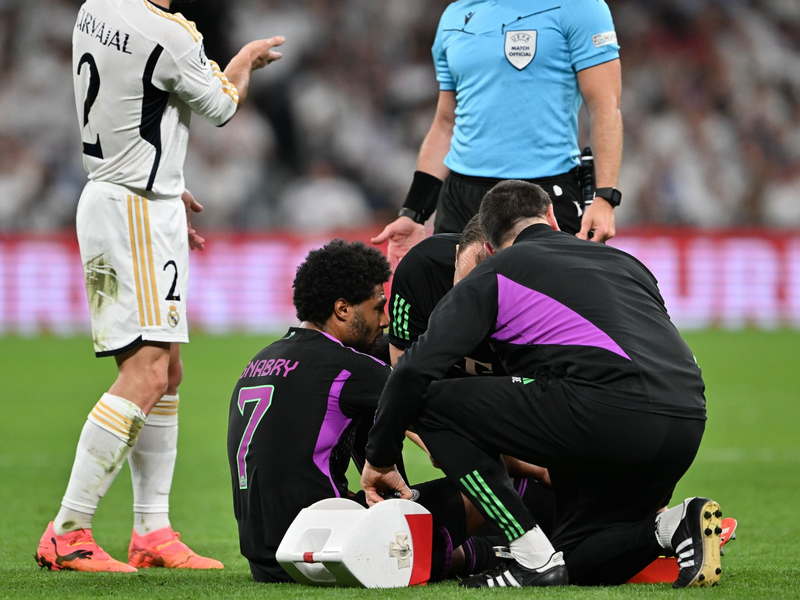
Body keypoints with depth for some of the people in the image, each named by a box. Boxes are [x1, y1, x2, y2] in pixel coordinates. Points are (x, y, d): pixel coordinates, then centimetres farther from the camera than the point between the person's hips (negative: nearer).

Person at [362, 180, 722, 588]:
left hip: (606, 410, -7)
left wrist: (380, 460, 20)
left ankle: (535, 559, 1)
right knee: (577, 562, 25)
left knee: (435, 402, 9)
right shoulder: (623, 261, 31)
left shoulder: (494, 274, 14)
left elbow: (415, 371, 7)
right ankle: (678, 526, -3)